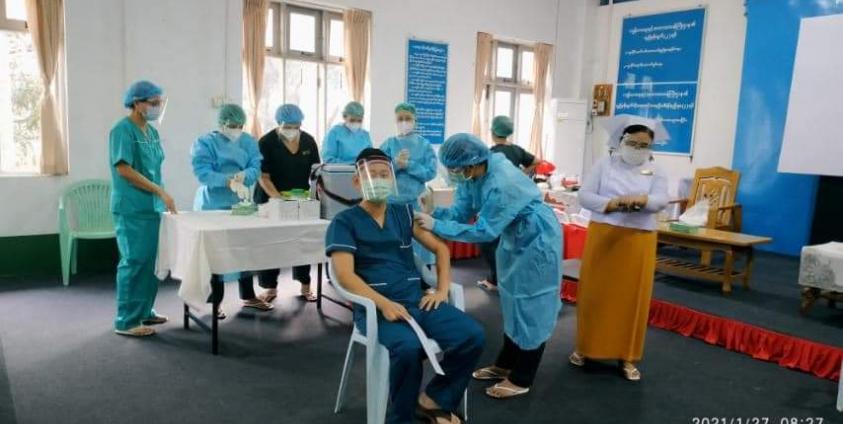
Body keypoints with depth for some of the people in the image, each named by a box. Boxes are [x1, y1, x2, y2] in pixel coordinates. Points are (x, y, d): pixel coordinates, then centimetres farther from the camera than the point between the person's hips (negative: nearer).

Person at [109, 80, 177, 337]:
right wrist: (161, 192, -21)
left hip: (152, 207, 8)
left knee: (151, 261, 13)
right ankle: (126, 321, 5)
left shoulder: (151, 131, 13)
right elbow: (124, 170, -19)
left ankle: (144, 311, 25)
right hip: (132, 209, -8)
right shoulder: (123, 130, -12)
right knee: (134, 262, -4)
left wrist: (161, 198, 12)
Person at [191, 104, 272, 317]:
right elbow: (202, 173, -20)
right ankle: (213, 302, 10)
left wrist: (243, 176, -26)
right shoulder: (205, 143, -7)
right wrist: (229, 181, -34)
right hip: (212, 205, -4)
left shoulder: (248, 142, 7)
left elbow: (256, 168, -4)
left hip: (240, 203, 5)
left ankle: (248, 296, 23)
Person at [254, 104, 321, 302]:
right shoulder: (266, 142, -11)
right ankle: (270, 287, 14)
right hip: (272, 200, -3)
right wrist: (279, 198, -29)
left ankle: (305, 285, 18)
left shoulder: (308, 141, 1)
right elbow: (263, 177, -15)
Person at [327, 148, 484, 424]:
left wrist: (442, 290, 2)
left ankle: (434, 399, 8)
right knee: (408, 347, -35)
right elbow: (345, 275, -11)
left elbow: (440, 248, 18)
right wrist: (384, 303, -24)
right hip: (374, 307, -5)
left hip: (417, 300, 5)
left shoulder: (404, 213, 16)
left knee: (473, 336, -17)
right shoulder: (344, 222, 1)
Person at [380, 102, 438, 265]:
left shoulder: (424, 144, 3)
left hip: (416, 201, 0)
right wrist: (395, 164, -18)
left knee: (417, 240, 4)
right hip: (392, 200, 1)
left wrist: (408, 165, -14)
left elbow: (430, 172, -5)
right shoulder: (389, 144, 5)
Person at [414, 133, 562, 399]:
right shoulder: (473, 175, -11)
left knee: (530, 306, 1)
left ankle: (521, 380, 14)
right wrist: (431, 213, -24)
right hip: (514, 239, 9)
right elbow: (460, 210, -7)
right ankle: (505, 364, 34)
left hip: (537, 241, -9)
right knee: (513, 302, 18)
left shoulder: (502, 184, -36)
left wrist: (437, 226, -33)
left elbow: (484, 231, -33)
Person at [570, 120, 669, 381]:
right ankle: (585, 347, 22)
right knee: (595, 294, 6)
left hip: (639, 242, 1)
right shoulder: (604, 165, 4)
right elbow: (585, 195, -4)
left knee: (633, 298, 5)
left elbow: (661, 200, -9)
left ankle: (627, 356, 17)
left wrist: (640, 199, -29)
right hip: (603, 236, -1)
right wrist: (612, 204, -20)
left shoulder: (656, 173, 7)